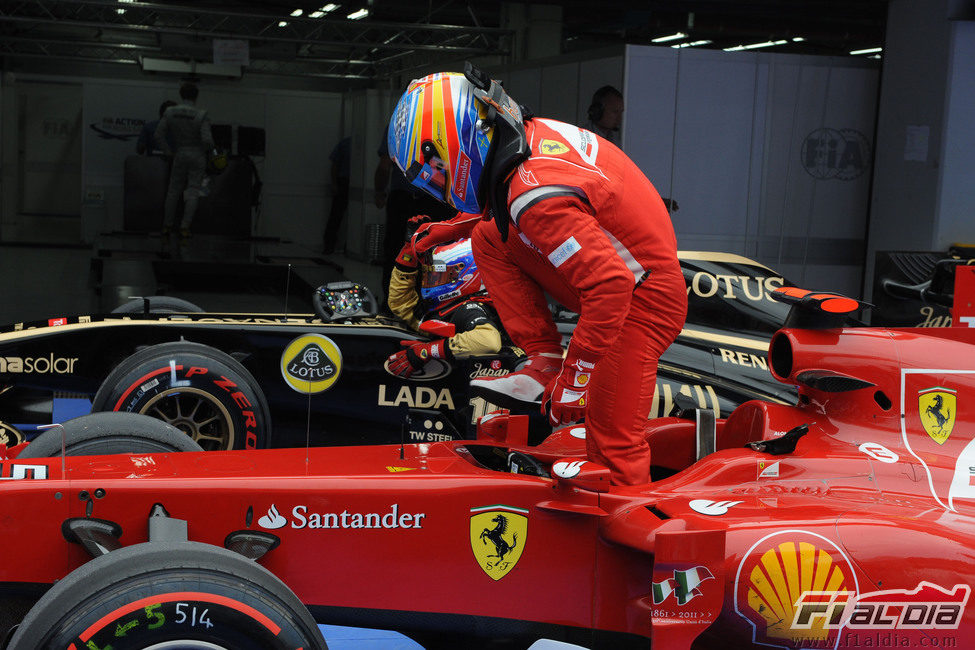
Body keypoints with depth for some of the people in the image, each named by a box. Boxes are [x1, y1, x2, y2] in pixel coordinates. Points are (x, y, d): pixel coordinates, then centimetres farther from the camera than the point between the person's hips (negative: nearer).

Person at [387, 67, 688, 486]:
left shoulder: (536, 196, -30)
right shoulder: (530, 134, -2)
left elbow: (611, 283, -35)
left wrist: (576, 376, -26)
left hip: (642, 299, -9)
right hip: (615, 265, 9)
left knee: (613, 446, -9)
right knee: (487, 238, 6)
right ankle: (545, 364, 2)